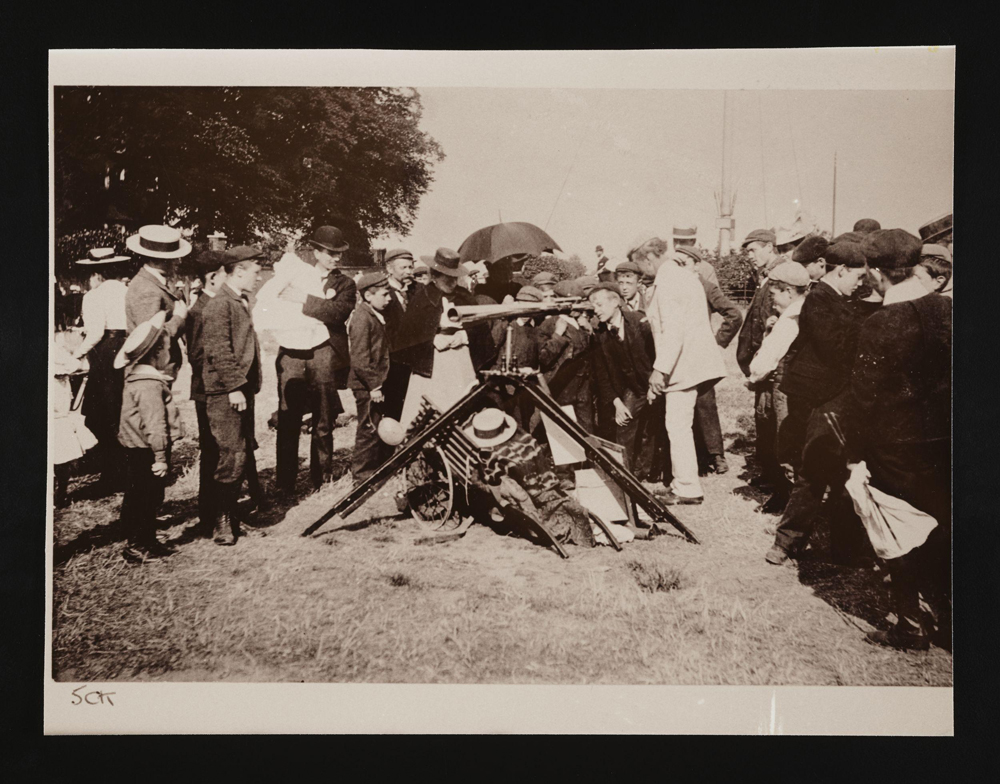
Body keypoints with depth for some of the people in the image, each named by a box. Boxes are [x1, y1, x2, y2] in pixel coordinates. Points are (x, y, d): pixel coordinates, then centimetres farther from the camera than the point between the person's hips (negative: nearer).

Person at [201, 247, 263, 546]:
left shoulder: (241, 302, 18)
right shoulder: (219, 304, -12)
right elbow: (219, 350, -19)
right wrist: (234, 386, -20)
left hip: (242, 390, 10)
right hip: (225, 393, -9)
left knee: (244, 454, 12)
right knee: (232, 456, -9)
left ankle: (231, 511, 24)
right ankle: (222, 520, 1)